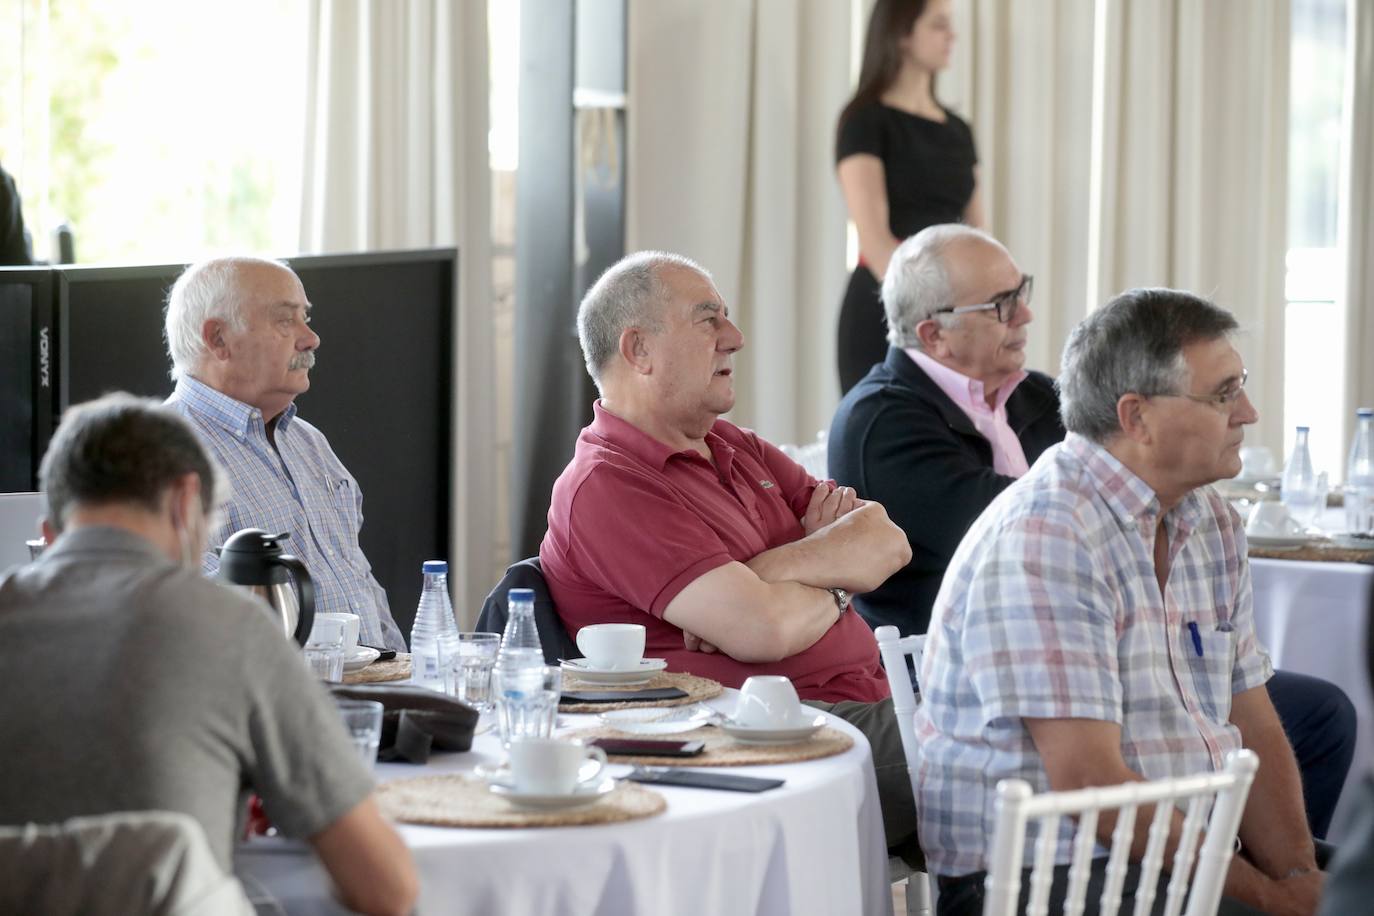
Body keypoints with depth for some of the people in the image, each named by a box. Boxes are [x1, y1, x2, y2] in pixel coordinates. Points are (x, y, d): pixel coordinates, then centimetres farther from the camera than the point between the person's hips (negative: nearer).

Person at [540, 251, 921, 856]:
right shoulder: (607, 487, -9)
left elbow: (886, 542, 9)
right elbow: (763, 629, -21)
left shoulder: (734, 447, 21)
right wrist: (834, 587, 2)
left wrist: (780, 568, -11)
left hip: (869, 701, 9)